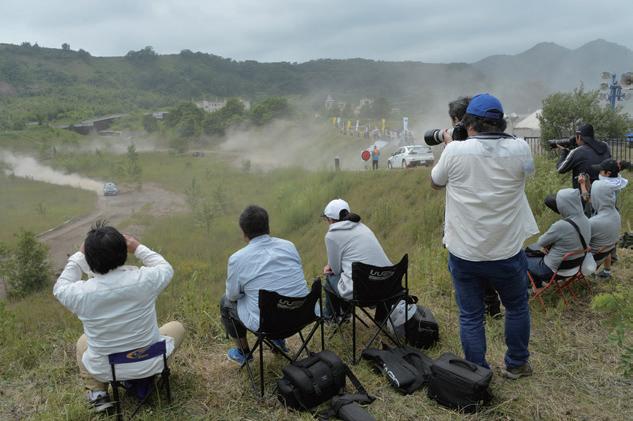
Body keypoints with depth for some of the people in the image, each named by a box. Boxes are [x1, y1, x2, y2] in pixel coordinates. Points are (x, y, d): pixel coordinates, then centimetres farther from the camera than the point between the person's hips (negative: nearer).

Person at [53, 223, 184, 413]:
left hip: (105, 370, 2)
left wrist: (79, 255, 7)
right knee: (177, 327, 26)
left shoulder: (81, 293, -22)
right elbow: (166, 269, -2)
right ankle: (146, 376, 23)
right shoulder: (143, 279, -26)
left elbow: (60, 287, 3)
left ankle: (98, 394, 20)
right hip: (149, 364, -1)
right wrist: (138, 248, 4)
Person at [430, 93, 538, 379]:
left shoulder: (455, 151, -14)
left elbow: (435, 182, 4)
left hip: (464, 252, -1)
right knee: (517, 307, 25)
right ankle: (516, 364, 40)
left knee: (470, 316, 13)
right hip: (507, 251, 2)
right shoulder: (519, 149, -9)